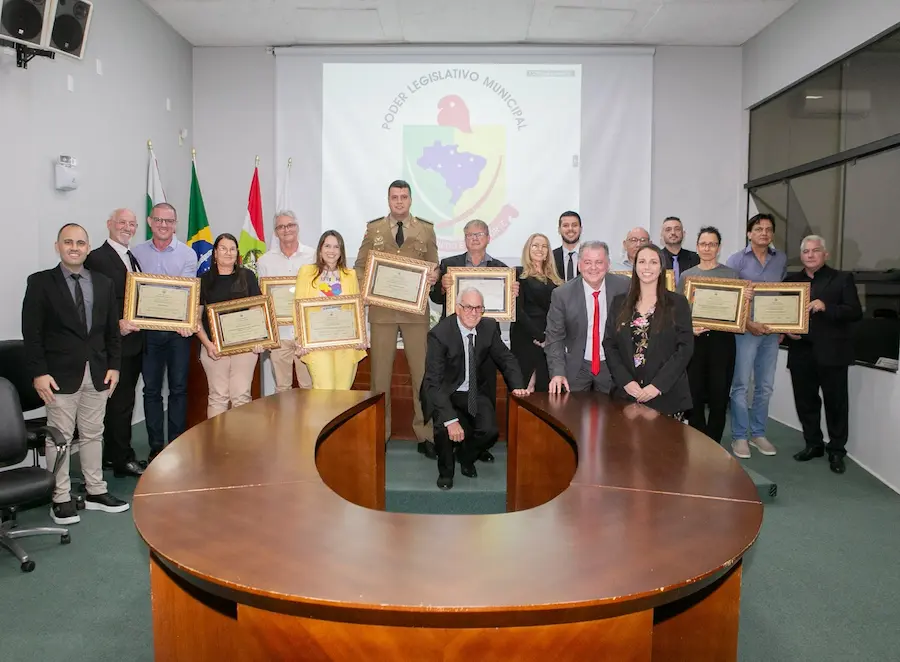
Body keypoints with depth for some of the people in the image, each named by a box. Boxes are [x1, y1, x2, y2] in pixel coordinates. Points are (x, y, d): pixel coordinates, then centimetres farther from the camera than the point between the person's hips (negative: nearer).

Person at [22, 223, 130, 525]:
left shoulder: (103, 283, 8)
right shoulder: (40, 282, -4)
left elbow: (112, 330, 10)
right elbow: (31, 332, -7)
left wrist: (113, 366, 4)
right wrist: (39, 372, -13)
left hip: (97, 373, 4)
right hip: (60, 374, -4)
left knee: (93, 434, 13)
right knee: (60, 437, 4)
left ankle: (96, 492, 23)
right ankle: (61, 499, 14)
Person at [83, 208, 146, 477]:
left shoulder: (132, 258, 17)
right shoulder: (97, 258, -10)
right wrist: (116, 324, -27)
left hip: (134, 341, 8)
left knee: (122, 400, 15)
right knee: (121, 401, -1)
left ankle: (113, 455, 26)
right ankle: (123, 459, 9)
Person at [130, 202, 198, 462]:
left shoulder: (187, 254, 1)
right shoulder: (137, 253, 6)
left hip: (178, 330, -1)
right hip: (148, 329, 2)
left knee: (178, 388, 4)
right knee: (151, 389, 7)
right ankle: (156, 447, 17)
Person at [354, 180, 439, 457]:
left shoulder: (426, 229, 7)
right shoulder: (373, 228, 7)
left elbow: (434, 266, 7)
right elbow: (360, 264, 7)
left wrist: (434, 276, -15)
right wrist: (365, 283, -13)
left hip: (416, 309, 0)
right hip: (382, 308, 0)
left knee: (422, 372, 1)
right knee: (380, 372, 6)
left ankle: (425, 435, 11)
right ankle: (379, 433, 17)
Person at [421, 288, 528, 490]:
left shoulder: (489, 327, -9)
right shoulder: (440, 334, -24)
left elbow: (506, 358, 3)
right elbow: (434, 382, -28)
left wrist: (517, 386, -17)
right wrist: (450, 419, -37)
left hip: (473, 393, 4)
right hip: (444, 393, -4)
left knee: (490, 431, -17)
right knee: (444, 427, -30)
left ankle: (466, 457, 20)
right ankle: (445, 471, 3)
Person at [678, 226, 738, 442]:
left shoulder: (731, 274, 7)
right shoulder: (686, 275, 9)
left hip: (722, 339, 0)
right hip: (694, 339, 1)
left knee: (719, 396, 3)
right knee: (694, 395, 2)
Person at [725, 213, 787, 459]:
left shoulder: (781, 259, 8)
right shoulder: (736, 260, -3)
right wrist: (748, 324, -14)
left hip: (772, 330, 4)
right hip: (745, 329, -4)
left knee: (765, 386, 10)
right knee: (741, 385, -2)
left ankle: (758, 433, 22)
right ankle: (739, 437, 7)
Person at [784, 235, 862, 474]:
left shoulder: (842, 279, 2)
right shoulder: (791, 280, 12)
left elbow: (856, 312, -7)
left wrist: (826, 307, -21)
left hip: (831, 351, -3)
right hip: (801, 352, 3)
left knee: (835, 402, 4)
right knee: (805, 401, 8)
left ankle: (836, 451, 16)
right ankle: (813, 444, 23)